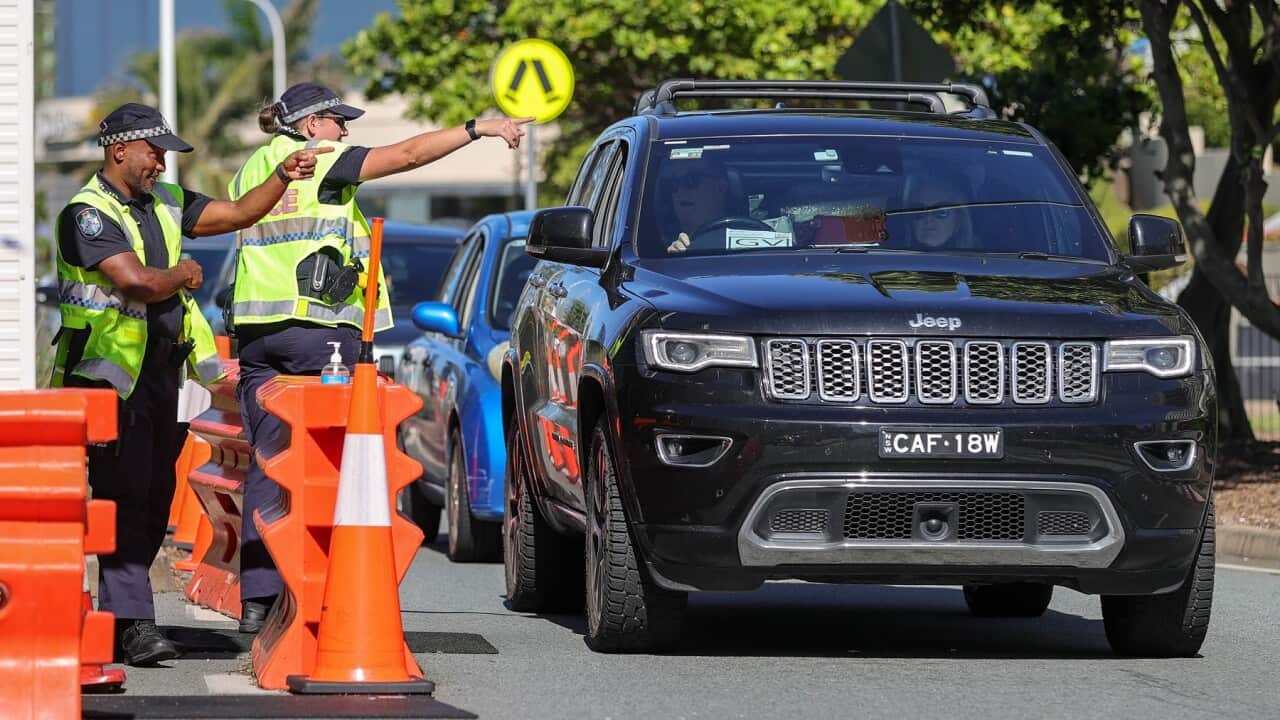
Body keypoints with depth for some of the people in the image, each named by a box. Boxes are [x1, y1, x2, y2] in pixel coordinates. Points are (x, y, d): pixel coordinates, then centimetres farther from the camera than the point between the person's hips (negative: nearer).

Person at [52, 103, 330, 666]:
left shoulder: (164, 203, 15)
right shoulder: (88, 214, -11)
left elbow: (238, 214, 16)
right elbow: (136, 282, -21)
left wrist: (283, 176, 2)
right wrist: (182, 274, -3)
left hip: (160, 373, 8)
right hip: (108, 372, -8)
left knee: (155, 497, 6)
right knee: (124, 495, -13)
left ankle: (114, 617, 12)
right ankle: (132, 624, -17)